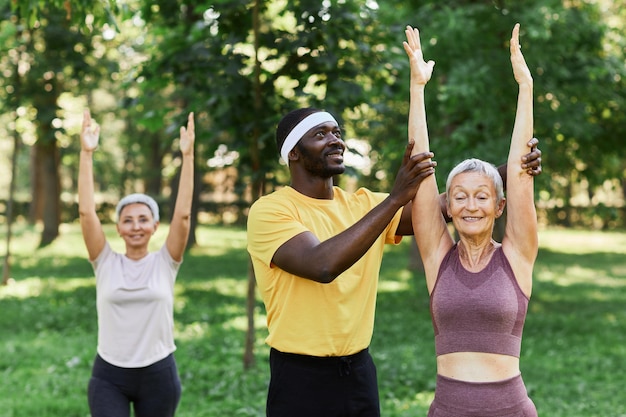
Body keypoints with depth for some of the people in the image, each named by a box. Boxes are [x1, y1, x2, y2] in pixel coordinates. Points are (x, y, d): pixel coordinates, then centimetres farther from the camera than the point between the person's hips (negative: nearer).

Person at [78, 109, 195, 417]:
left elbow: (183, 214, -11)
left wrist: (187, 156, -16)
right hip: (108, 376, 0)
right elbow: (86, 211, -9)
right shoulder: (106, 263, 0)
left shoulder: (164, 263, -1)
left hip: (158, 375, 0)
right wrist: (86, 153, -13)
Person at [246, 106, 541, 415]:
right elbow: (323, 265, -28)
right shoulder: (270, 210, -11)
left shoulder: (363, 204, 6)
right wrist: (396, 198, -30)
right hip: (300, 377, -5)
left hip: (360, 369, 5)